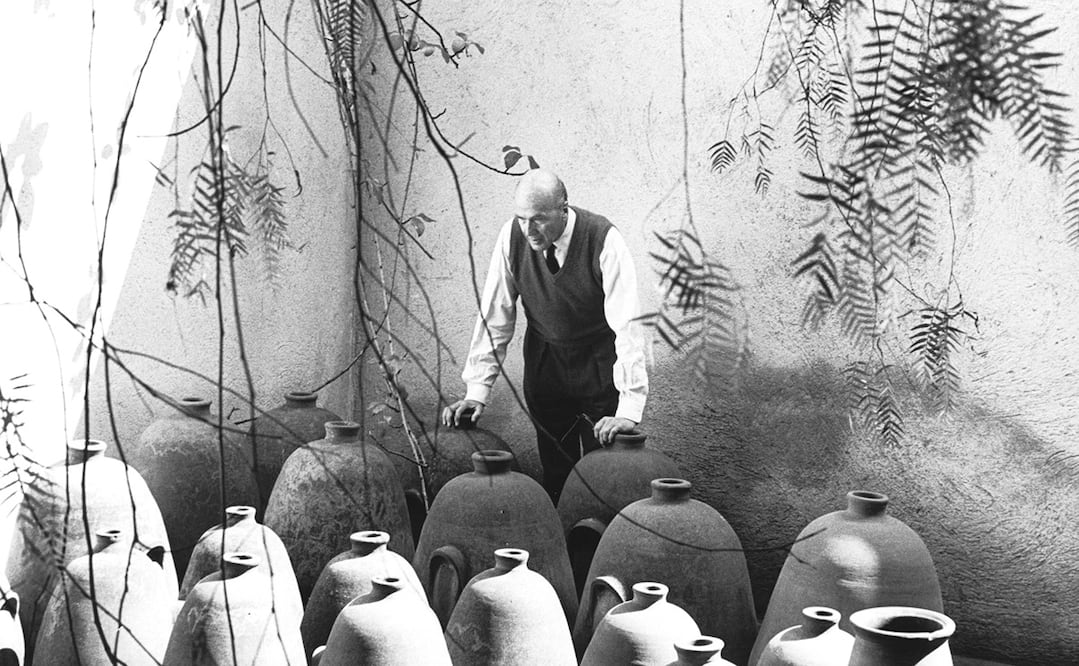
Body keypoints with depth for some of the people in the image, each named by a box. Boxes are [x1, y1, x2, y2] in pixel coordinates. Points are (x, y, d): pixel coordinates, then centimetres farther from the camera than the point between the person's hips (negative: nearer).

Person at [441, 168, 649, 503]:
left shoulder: (604, 240, -25)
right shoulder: (512, 237, -15)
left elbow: (627, 327, -28)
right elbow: (494, 317, -9)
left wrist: (629, 410, -34)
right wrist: (477, 391, -14)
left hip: (600, 364, -3)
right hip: (543, 360, 3)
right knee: (555, 471, 5)